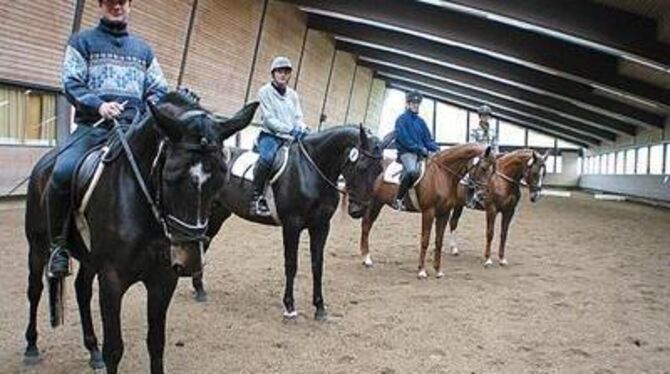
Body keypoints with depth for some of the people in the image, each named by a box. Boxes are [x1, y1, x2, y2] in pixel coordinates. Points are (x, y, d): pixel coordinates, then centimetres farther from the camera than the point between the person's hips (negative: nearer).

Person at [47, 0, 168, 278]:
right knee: (62, 172, -29)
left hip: (135, 127, 3)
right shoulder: (83, 42, 13)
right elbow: (71, 83, 2)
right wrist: (98, 104, -17)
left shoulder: (143, 49, 23)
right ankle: (58, 244, -10)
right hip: (93, 125, -3)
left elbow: (158, 89, 19)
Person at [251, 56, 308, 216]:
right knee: (268, 157, -36)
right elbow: (269, 119, -11)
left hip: (291, 137, 6)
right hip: (270, 135, -6)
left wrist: (302, 129, -12)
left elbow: (298, 117, 13)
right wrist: (290, 129, -22)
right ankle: (257, 197, -26)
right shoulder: (265, 92, -1)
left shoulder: (293, 95, 15)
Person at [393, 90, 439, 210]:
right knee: (412, 171, -37)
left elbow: (428, 139, 17)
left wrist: (436, 149, -3)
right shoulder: (402, 119, 1)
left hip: (421, 153, 8)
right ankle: (398, 199, -26)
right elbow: (403, 138, -11)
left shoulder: (421, 121, 20)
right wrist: (420, 148, -17)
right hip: (406, 152, -8)